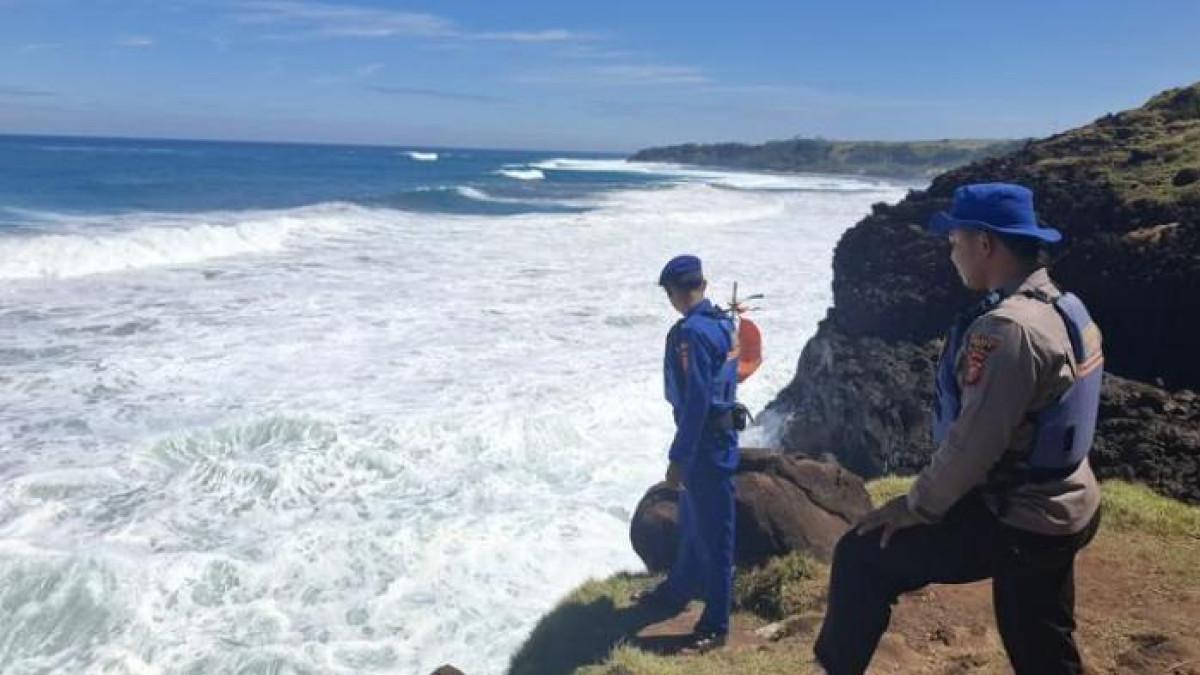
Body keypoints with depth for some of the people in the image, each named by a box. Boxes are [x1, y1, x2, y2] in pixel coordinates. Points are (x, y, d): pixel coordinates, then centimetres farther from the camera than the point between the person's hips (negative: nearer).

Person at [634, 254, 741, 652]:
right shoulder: (723, 323, 7)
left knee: (713, 533, 0)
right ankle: (678, 590, 42)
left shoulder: (691, 332, -23)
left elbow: (695, 401, -25)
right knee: (692, 521, 24)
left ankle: (715, 626, 11)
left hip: (706, 443, -10)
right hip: (719, 434, 10)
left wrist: (678, 458, -20)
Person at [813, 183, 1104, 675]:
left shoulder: (1007, 328, -26)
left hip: (1015, 523, -10)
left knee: (861, 558, -1)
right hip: (1060, 510, 10)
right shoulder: (1062, 307, 6)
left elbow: (973, 442, -25)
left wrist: (917, 507, -11)